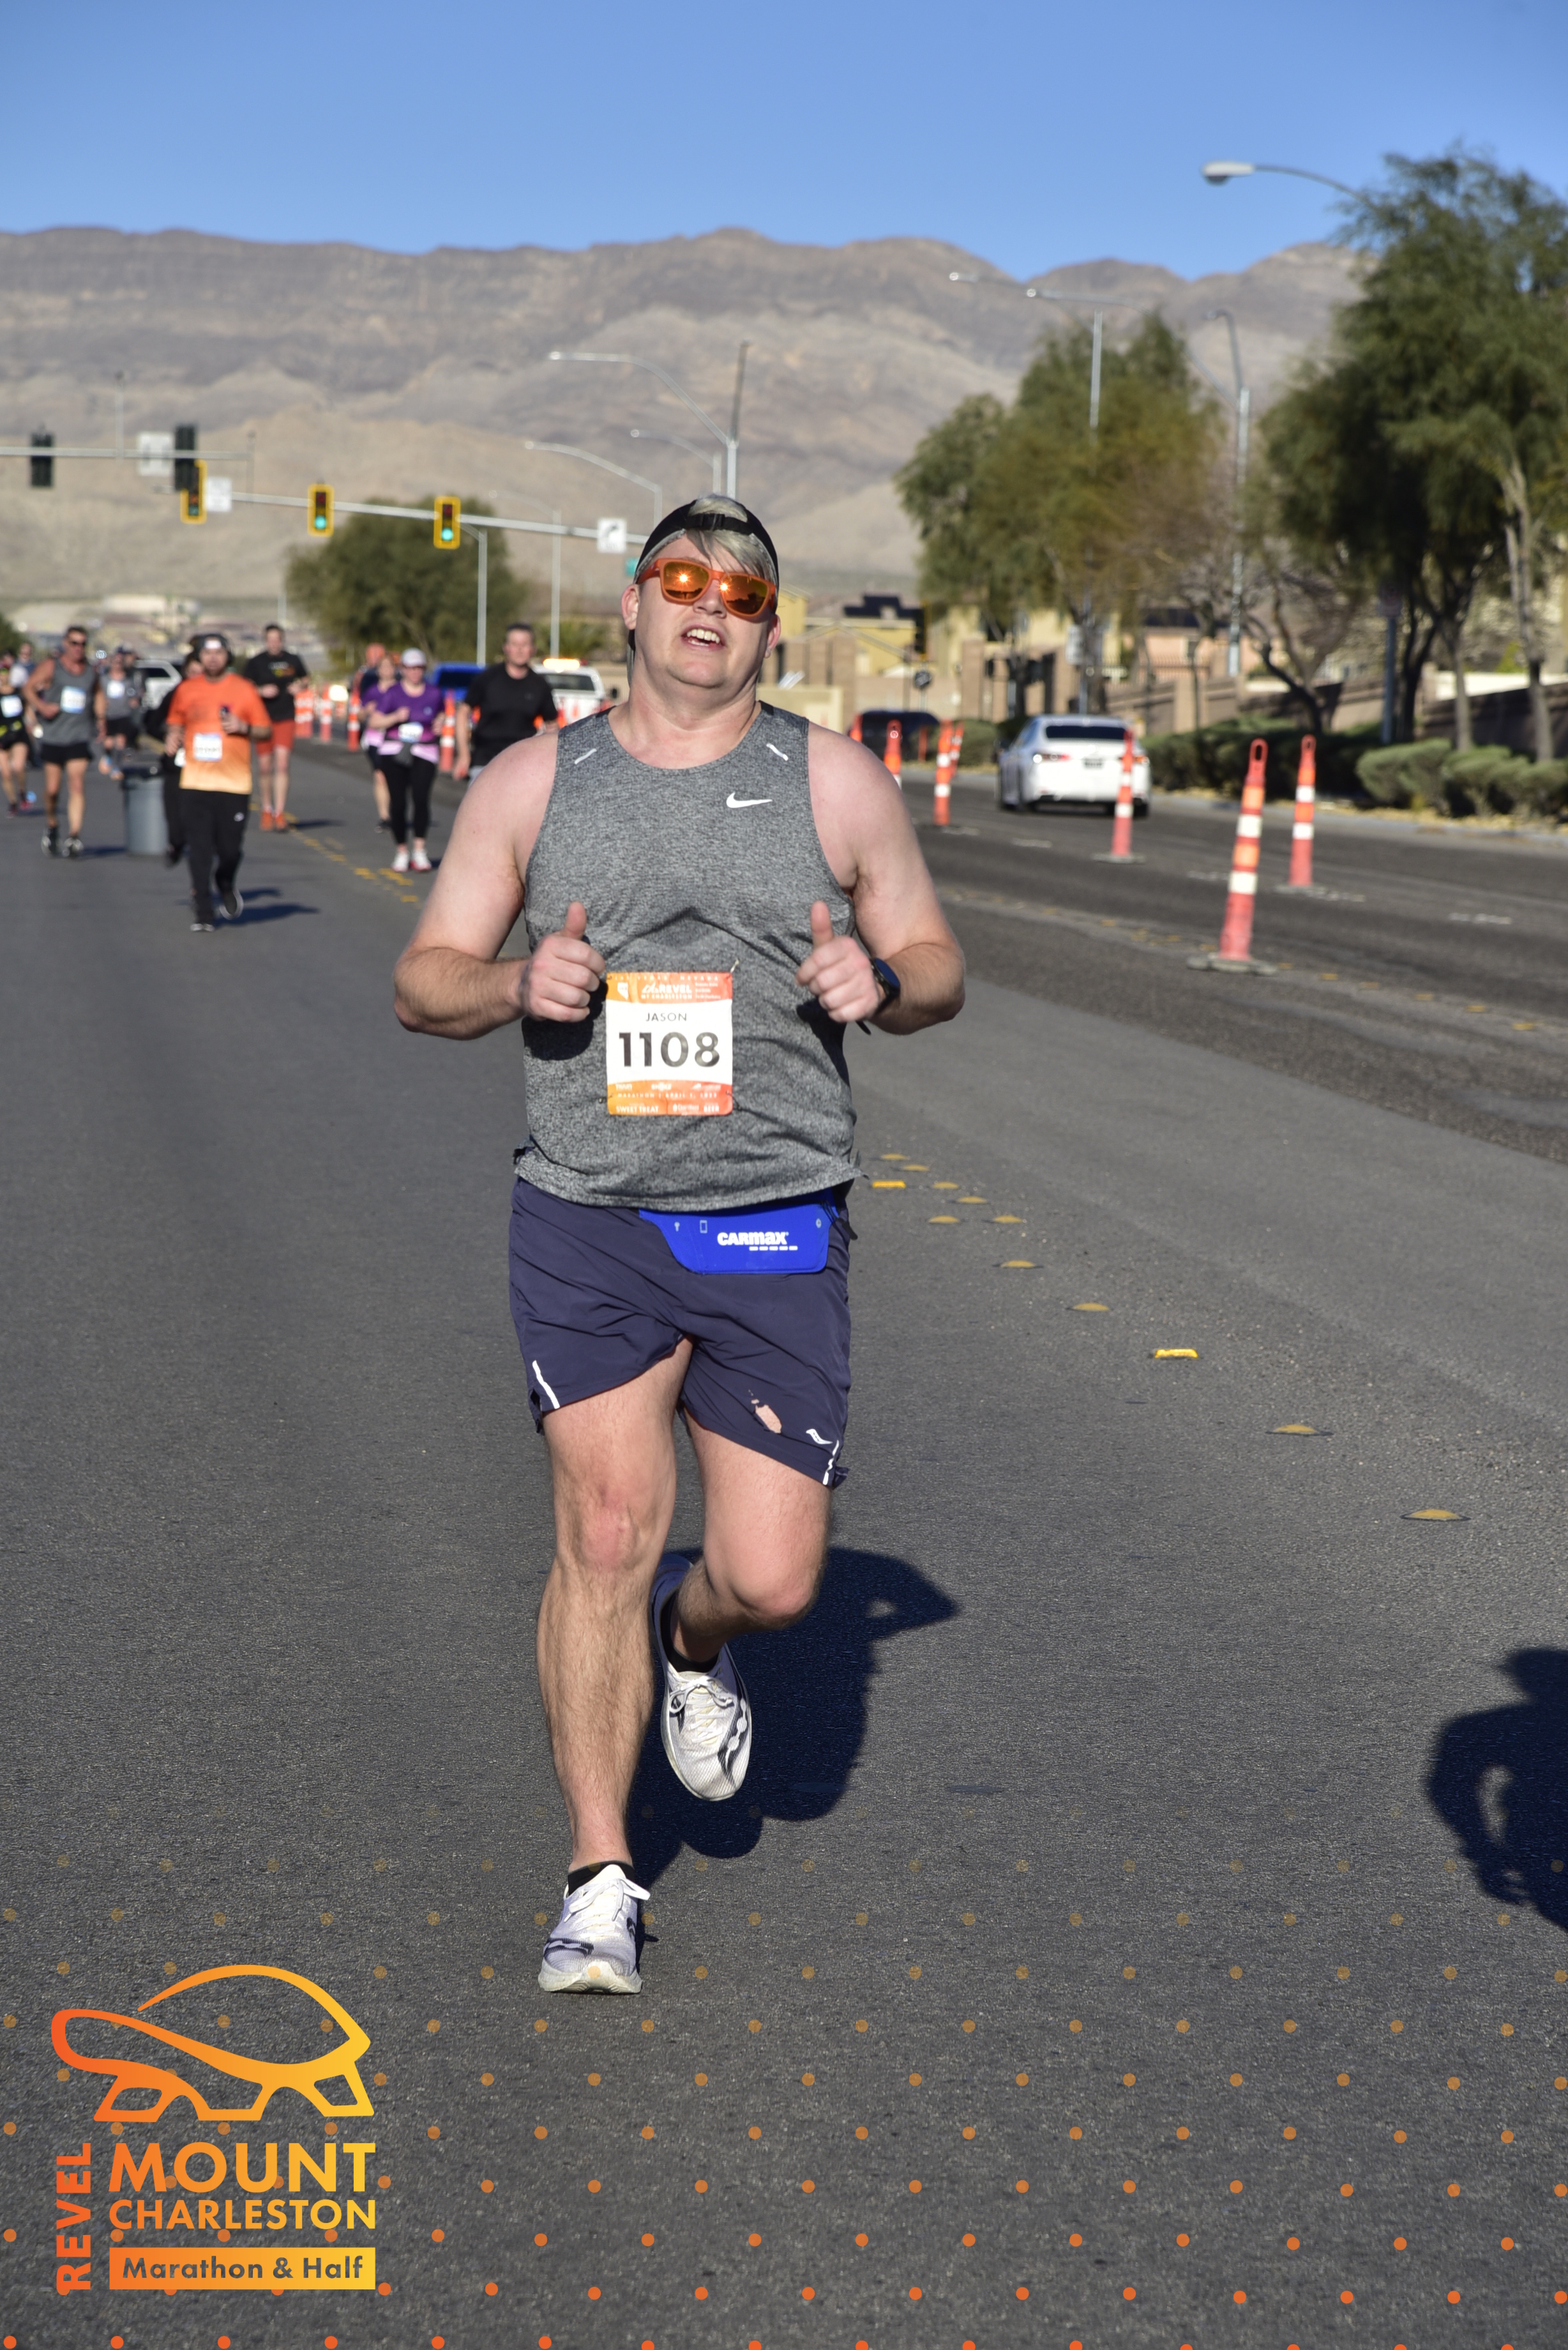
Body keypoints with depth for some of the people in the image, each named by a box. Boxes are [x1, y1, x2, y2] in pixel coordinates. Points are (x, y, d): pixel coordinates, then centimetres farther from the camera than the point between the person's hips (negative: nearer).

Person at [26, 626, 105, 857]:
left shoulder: (91, 671, 9)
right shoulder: (51, 665, 0)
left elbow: (98, 693, 27)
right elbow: (28, 688, 1)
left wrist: (100, 718, 15)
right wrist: (41, 706, -17)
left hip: (80, 736, 1)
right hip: (53, 735, -1)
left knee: (77, 784, -14)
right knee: (52, 789, 2)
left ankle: (74, 836, -19)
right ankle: (51, 827, 29)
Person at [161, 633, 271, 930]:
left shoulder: (244, 689, 4)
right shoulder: (186, 691, 10)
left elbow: (266, 730, 8)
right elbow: (175, 724, 23)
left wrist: (244, 727, -11)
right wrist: (173, 739, 2)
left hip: (234, 783, -1)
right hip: (195, 782, 1)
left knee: (230, 847, -3)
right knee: (199, 849, -4)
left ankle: (226, 886, 30)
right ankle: (203, 912, 3)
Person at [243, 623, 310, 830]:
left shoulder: (292, 660, 5)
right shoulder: (255, 662, 0)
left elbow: (306, 678, 20)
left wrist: (299, 684, -1)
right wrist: (262, 691, -18)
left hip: (285, 718, 0)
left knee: (282, 762, -12)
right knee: (265, 765, 6)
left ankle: (279, 813, -13)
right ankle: (267, 809, 25)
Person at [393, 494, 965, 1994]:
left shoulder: (835, 784, 6)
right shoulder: (532, 783, 6)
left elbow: (937, 967, 11)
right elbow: (423, 978, 8)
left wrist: (880, 981, -12)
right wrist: (516, 984, -14)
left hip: (775, 1233, 0)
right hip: (586, 1219, 0)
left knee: (771, 1576, -2)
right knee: (605, 1528, -7)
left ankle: (691, 1644, 37)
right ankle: (599, 1881, 8)